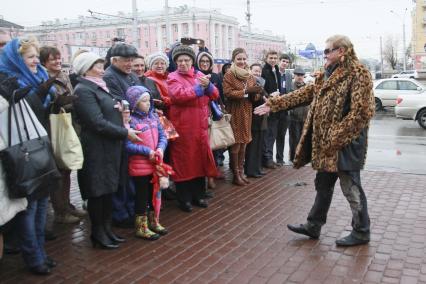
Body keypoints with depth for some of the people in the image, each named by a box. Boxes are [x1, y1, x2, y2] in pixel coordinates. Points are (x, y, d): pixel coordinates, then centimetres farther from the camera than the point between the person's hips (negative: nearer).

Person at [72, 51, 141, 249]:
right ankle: (98, 235, 15)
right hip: (97, 149, -9)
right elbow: (98, 123, -21)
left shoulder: (99, 87, 16)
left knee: (108, 190, 14)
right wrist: (125, 133, -14)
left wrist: (118, 107, 6)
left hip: (109, 147, 9)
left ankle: (106, 230, 25)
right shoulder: (83, 90, -13)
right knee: (98, 192, 2)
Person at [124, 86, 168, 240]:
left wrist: (160, 148, -12)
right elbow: (128, 145, -21)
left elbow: (162, 136, 7)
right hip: (140, 166, -7)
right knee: (142, 196, 4)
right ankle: (141, 227, 18)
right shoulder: (131, 120, -15)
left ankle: (154, 222, 35)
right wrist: (147, 151, -21)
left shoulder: (153, 117, 7)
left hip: (155, 163, 7)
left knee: (154, 193, 18)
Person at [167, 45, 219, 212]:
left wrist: (208, 85, -12)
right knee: (183, 161, 1)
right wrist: (199, 88, -14)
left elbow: (215, 95, 8)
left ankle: (198, 195, 25)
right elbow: (178, 95, -22)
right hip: (182, 127, -5)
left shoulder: (200, 75, 14)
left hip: (200, 126, 6)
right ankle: (184, 199, 12)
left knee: (199, 159, 11)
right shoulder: (173, 77, -3)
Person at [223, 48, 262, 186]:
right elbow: (227, 93, -16)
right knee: (235, 144, -4)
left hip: (247, 112, 6)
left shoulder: (250, 76, 13)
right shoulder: (229, 75, -5)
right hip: (234, 113, -6)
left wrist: (256, 93, -9)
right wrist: (246, 91, -21)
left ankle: (241, 171, 17)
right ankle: (235, 174, 3)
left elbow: (254, 96, 15)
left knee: (243, 143, 9)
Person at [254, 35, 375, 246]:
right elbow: (306, 93, 16)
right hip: (325, 142, 9)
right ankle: (314, 225, 30)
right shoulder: (328, 74, 14)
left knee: (351, 188, 3)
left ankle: (361, 232, 19)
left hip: (345, 142, -9)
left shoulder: (358, 73, -13)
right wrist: (274, 104, 12)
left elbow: (361, 111, -21)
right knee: (323, 185, 17)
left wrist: (337, 138, -23)